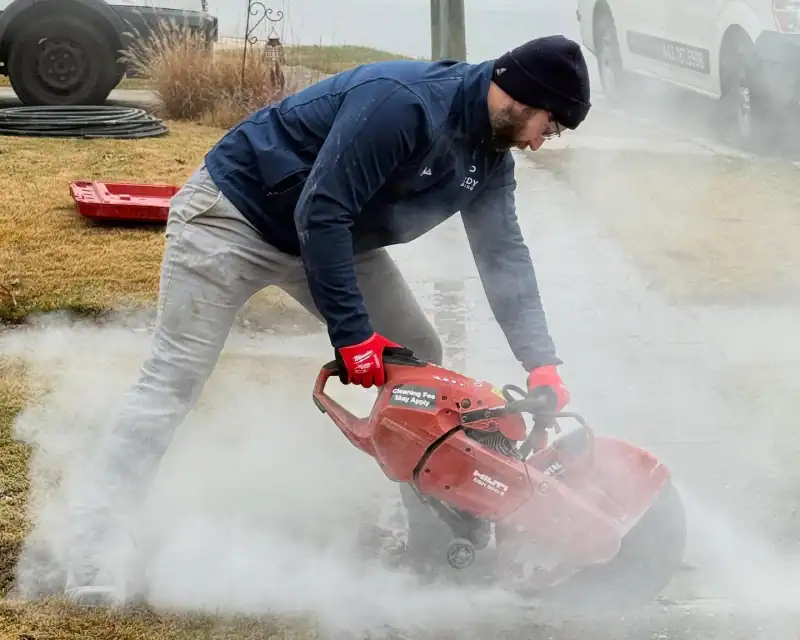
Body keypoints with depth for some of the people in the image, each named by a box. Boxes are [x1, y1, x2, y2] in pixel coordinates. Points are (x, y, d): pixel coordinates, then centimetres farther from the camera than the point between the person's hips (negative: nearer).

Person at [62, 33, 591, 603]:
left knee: (419, 357, 4)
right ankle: (91, 564, -10)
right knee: (173, 380, -12)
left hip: (332, 233, 9)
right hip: (235, 212, -9)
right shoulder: (403, 101, -31)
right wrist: (352, 334, -29)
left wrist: (543, 365, -8)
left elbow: (506, 256, 0)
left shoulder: (489, 157, -3)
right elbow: (320, 214, -32)